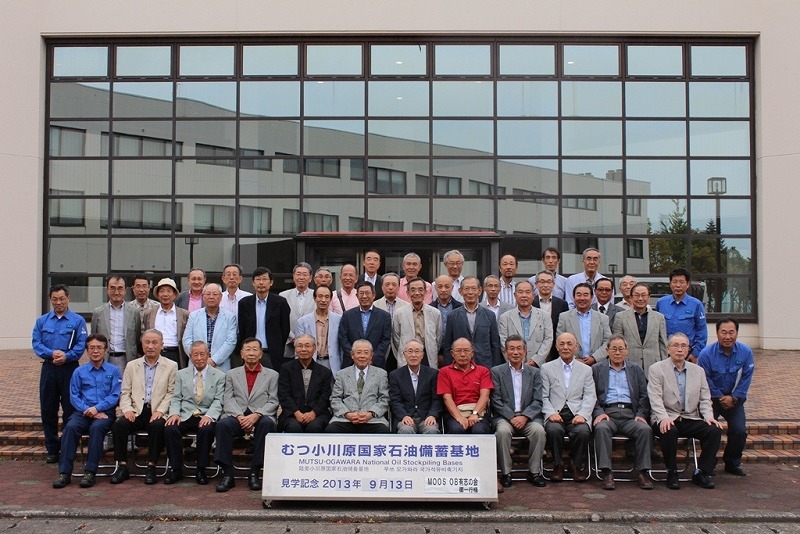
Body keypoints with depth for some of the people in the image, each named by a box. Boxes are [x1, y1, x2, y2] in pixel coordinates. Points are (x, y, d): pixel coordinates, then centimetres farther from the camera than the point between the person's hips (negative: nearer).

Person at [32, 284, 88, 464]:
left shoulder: (78, 321, 1)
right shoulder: (42, 321, 10)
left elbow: (81, 345, -6)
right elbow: (36, 343, 2)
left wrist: (66, 357, -20)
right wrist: (52, 353, -15)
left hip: (69, 368, -3)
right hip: (49, 368, 3)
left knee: (70, 410, 1)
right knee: (48, 410, 6)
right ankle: (52, 449, 16)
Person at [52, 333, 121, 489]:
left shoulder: (113, 371, 9)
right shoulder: (79, 371, 14)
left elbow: (115, 396, 1)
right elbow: (74, 396, 8)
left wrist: (97, 408, -13)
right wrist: (87, 410, -9)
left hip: (104, 412, -2)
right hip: (83, 412, 2)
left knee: (97, 427, -34)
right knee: (71, 427, -29)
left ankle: (90, 472, -30)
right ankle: (64, 472, -28)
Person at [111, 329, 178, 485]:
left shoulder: (171, 366, 8)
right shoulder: (132, 366, 17)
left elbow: (171, 393, 1)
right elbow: (125, 392, 12)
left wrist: (160, 410, -13)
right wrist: (127, 409, -7)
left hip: (157, 412, -2)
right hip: (136, 412, 3)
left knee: (158, 425, -34)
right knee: (119, 424, -26)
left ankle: (151, 467, -22)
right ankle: (122, 467, -15)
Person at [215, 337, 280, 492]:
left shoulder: (272, 375, 16)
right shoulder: (232, 374, 20)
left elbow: (273, 402, 5)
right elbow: (228, 400, 7)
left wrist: (256, 415, -14)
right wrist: (239, 416, -13)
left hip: (260, 417, -1)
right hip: (237, 417, 1)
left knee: (267, 423, -35)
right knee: (223, 424, -32)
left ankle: (254, 473, -26)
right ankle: (227, 475, -25)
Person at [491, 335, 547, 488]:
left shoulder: (534, 373, 13)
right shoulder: (496, 371, 7)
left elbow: (537, 401, 4)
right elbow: (496, 401, -1)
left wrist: (525, 416, -13)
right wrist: (512, 417, -14)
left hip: (528, 417, 2)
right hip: (505, 416, -1)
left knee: (538, 430, -29)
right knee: (503, 431, -33)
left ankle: (534, 472, -13)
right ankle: (505, 473, -18)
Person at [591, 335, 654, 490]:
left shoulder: (636, 369, 21)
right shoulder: (596, 369, 15)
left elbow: (644, 395, 14)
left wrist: (641, 415, -2)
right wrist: (599, 413, -10)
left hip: (630, 414, 2)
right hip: (607, 413, -2)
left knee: (645, 429, -29)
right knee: (602, 428, -34)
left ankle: (643, 472, -22)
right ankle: (607, 473, -32)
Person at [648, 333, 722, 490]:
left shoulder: (698, 371, 16)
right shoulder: (656, 369, 3)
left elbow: (705, 399, 12)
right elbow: (655, 399, -7)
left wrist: (708, 416, -8)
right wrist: (664, 418, -24)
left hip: (691, 419, 4)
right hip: (666, 419, -4)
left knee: (715, 430, -22)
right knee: (669, 431, -36)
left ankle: (702, 473, -7)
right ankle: (672, 473, -14)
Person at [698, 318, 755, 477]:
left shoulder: (745, 352, -9)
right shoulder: (706, 353, -16)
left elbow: (746, 379, -4)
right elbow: (705, 380, -8)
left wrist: (733, 398, -12)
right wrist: (720, 397, -10)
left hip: (734, 399, 2)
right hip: (712, 398, -2)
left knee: (739, 431, -12)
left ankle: (732, 463, 13)